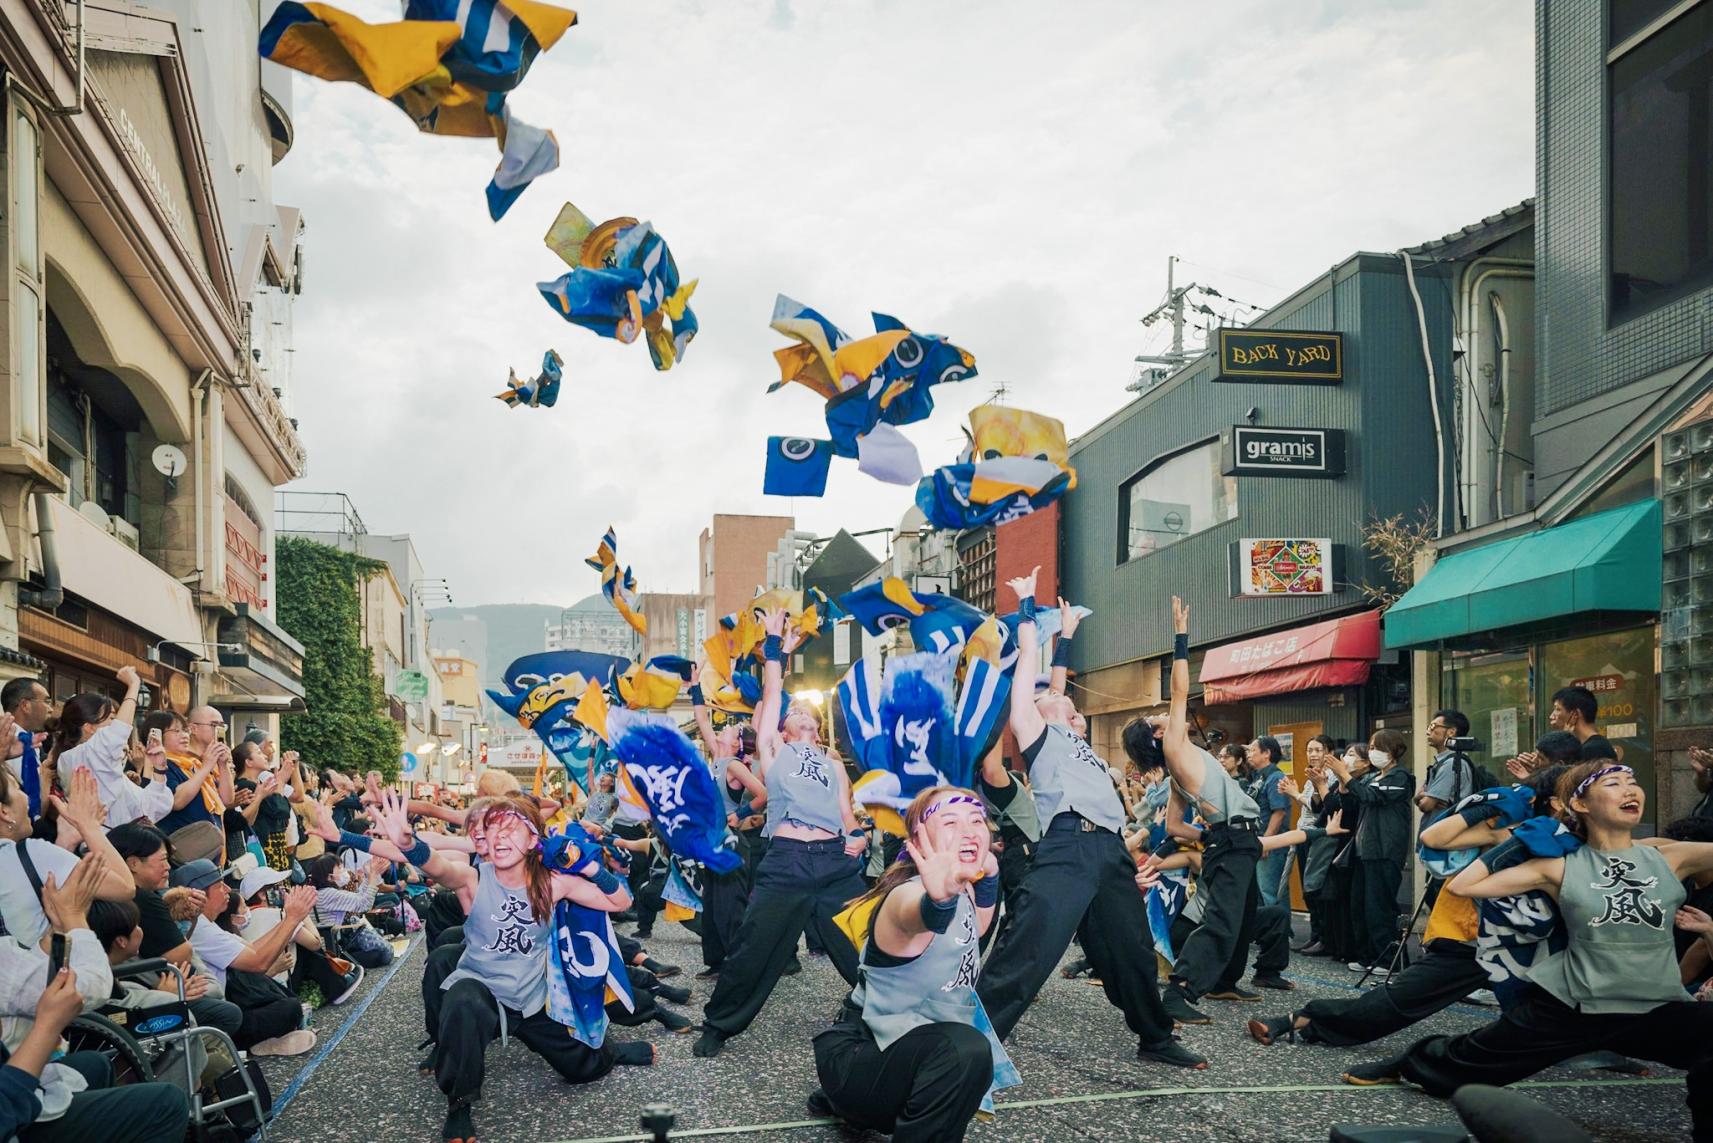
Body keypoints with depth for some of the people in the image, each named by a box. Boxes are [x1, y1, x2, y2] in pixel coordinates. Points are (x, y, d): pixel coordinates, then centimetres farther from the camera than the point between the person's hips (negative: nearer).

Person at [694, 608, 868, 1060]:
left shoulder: (833, 765, 25)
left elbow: (846, 813, 17)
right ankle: (717, 1027, 15)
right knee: (753, 952, -1)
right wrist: (775, 646, 15)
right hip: (785, 862, -2)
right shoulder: (773, 751, 18)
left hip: (837, 863, 2)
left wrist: (858, 836, -4)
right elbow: (771, 694, 13)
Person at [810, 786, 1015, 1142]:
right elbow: (917, 915, -55)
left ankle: (841, 1100, 45)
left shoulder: (961, 890, 0)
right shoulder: (909, 893, -27)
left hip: (895, 1049, 9)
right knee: (967, 1051, -36)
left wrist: (989, 871, 7)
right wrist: (939, 899, -78)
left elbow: (976, 927, 25)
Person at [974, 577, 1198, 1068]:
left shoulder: (1071, 737, 31)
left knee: (1133, 953, 16)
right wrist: (1028, 603, 21)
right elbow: (1028, 660, 12)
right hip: (1067, 847, -8)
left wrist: (1066, 635, 50)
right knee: (1024, 956, -15)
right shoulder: (1036, 731, 12)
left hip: (1109, 851, 8)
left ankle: (1156, 1039, 31)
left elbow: (1054, 681, 37)